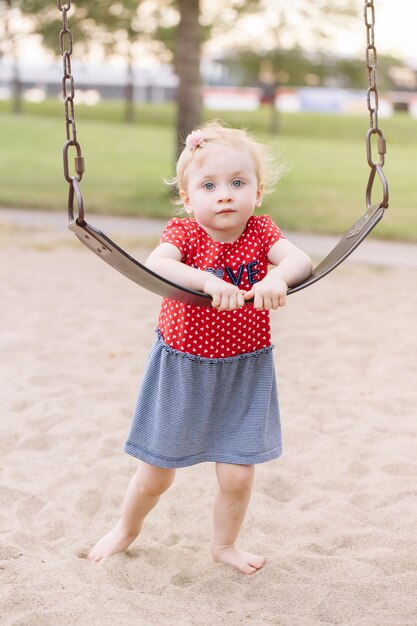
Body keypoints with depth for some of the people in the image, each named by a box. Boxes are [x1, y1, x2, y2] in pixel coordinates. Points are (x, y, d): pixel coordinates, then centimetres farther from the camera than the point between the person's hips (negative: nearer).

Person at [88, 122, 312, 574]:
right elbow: (154, 265, -34)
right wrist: (207, 281, -49)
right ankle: (127, 529, 43)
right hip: (181, 371, -1)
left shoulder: (261, 232, -6)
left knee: (237, 475, 3)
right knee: (155, 474, 12)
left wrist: (278, 277, -45)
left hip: (244, 373, 1)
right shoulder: (183, 233, -13)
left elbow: (301, 260, -23)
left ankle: (224, 544, 33)